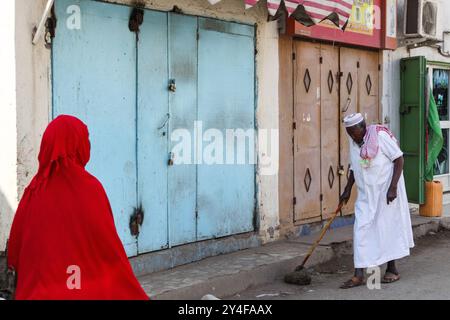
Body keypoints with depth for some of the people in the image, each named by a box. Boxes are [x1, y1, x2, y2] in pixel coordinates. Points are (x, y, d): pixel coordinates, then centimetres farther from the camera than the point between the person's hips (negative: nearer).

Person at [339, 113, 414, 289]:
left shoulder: (380, 136, -15)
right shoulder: (353, 141, 5)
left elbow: (399, 159, -15)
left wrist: (393, 187, -20)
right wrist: (347, 189, 17)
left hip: (385, 192, -6)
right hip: (365, 194, 6)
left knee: (387, 228, 3)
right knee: (361, 230, -1)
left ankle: (392, 270, 20)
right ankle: (359, 275, 0)